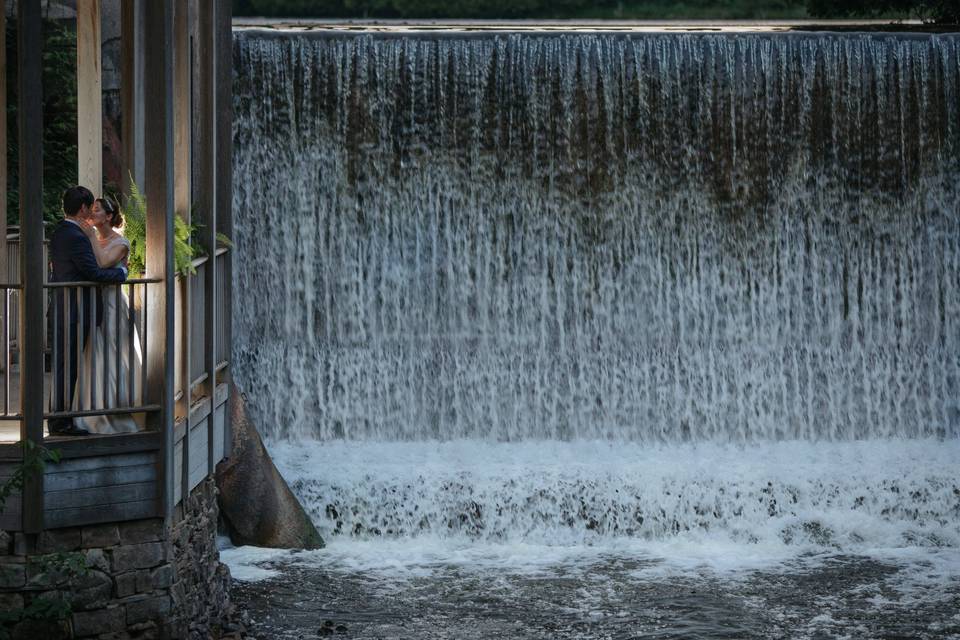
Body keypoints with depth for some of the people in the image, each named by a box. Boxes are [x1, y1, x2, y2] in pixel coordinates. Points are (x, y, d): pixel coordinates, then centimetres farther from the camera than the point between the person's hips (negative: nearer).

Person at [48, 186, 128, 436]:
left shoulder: (59, 233, 13)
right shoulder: (76, 237, -18)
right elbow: (94, 273, -19)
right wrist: (122, 271, -2)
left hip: (61, 308, 10)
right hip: (75, 311, -10)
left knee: (64, 365, 15)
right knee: (67, 365, -5)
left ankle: (58, 418, 21)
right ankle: (61, 422, 0)